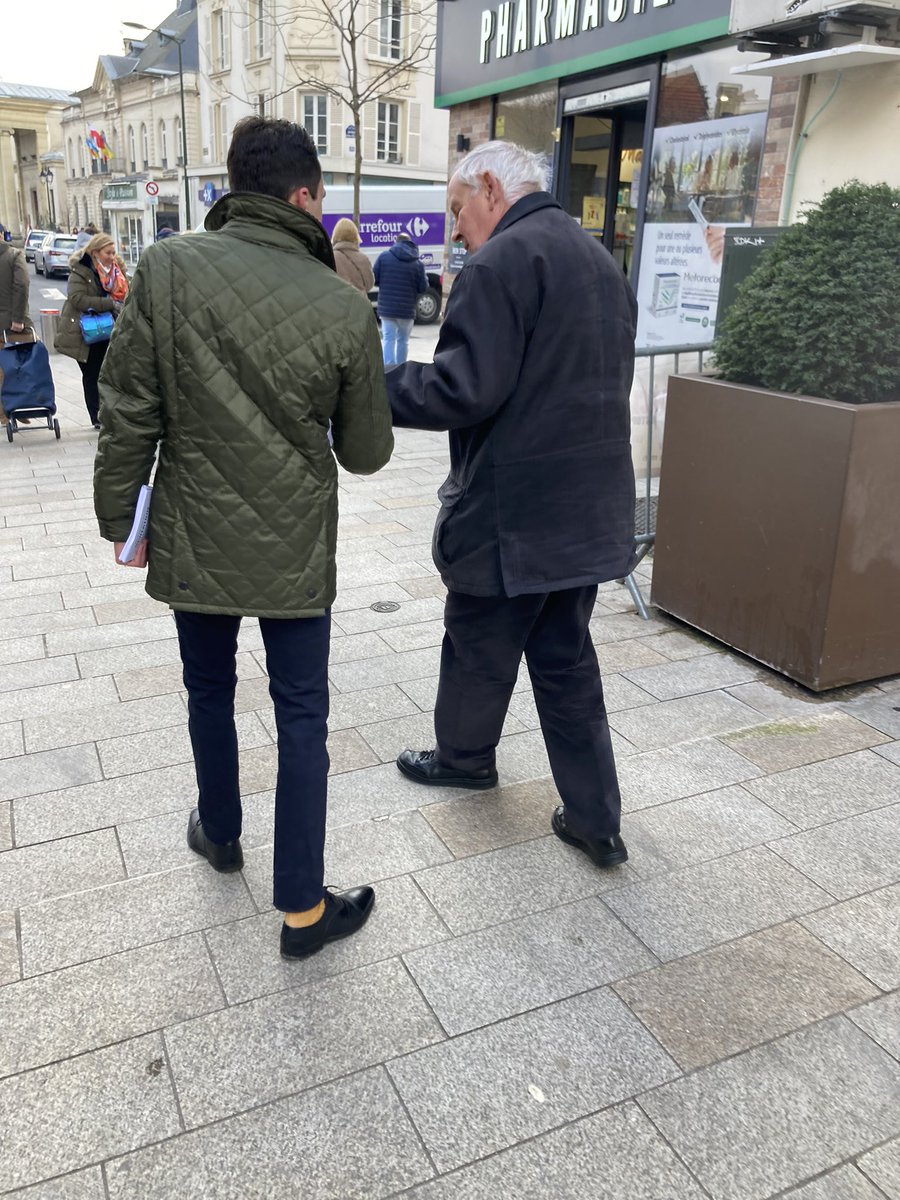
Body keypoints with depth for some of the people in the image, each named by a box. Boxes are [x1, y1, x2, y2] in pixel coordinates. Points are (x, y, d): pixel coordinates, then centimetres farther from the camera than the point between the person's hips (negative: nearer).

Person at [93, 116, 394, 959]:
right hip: (295, 550, -1)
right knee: (301, 717, 9)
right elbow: (366, 453, -2)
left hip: (193, 541, 2)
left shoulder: (168, 268, -10)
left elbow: (128, 413, -8)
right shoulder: (346, 309, -11)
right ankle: (302, 908, 19)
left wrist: (118, 518, 5)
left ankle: (218, 833, 46)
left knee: (209, 693, 23)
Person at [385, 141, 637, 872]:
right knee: (567, 659, 15)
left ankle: (465, 758, 40)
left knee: (479, 649, 15)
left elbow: (465, 389, -23)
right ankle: (596, 819, 19)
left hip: (510, 512, -8)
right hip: (589, 509, 8)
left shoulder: (501, 262, -15)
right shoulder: (600, 260, 14)